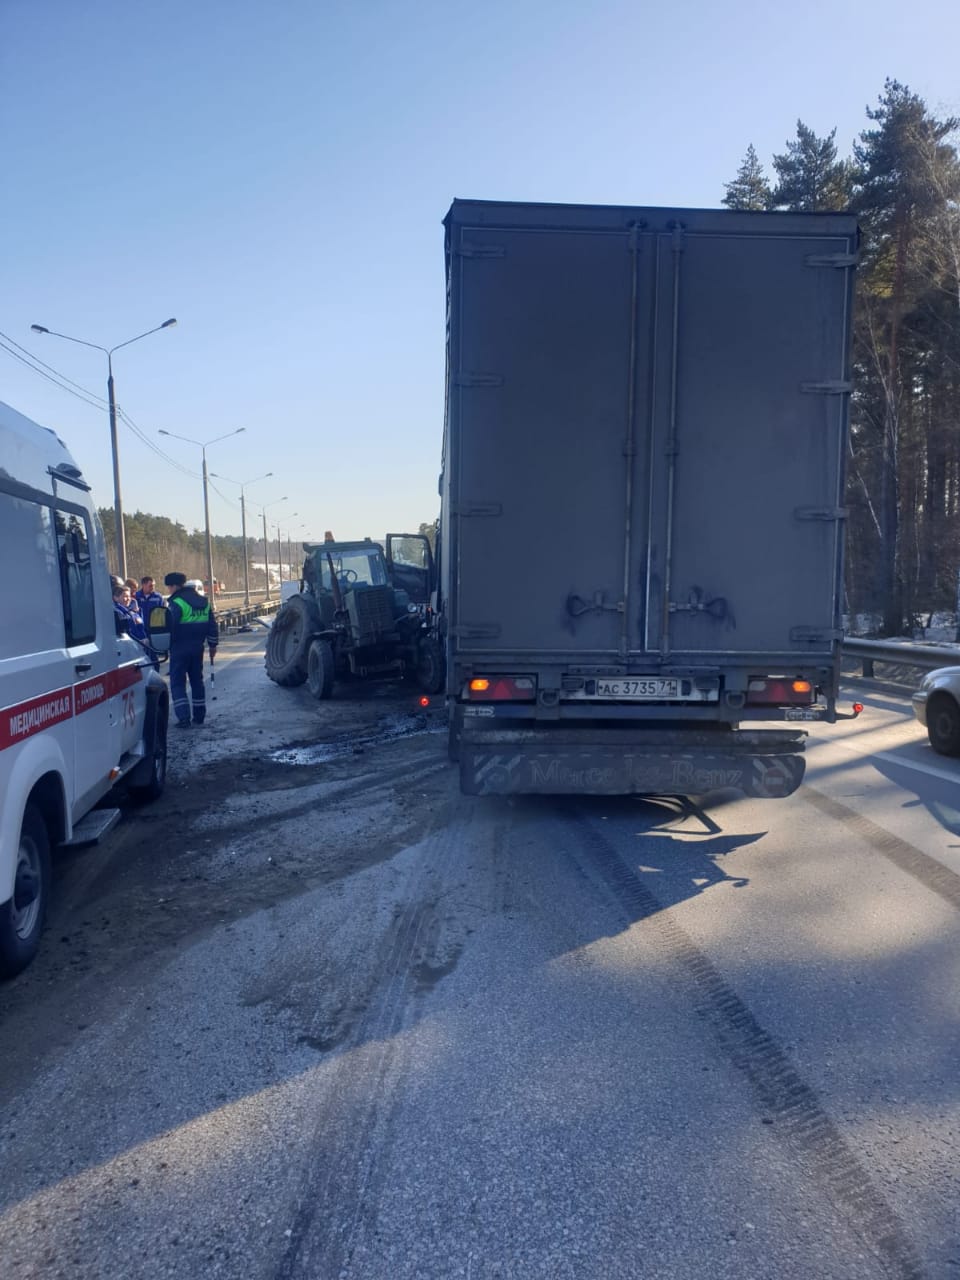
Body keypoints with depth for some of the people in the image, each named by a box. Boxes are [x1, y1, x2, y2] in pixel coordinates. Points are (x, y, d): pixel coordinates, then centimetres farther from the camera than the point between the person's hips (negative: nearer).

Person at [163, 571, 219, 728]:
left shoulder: (176, 603, -14)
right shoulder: (203, 601, 10)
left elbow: (169, 627, -18)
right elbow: (212, 625, 13)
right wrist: (212, 645, 19)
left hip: (180, 649, -6)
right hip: (197, 648, 7)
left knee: (177, 683, -1)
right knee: (197, 681, 16)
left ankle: (184, 718, -10)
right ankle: (199, 716, 19)